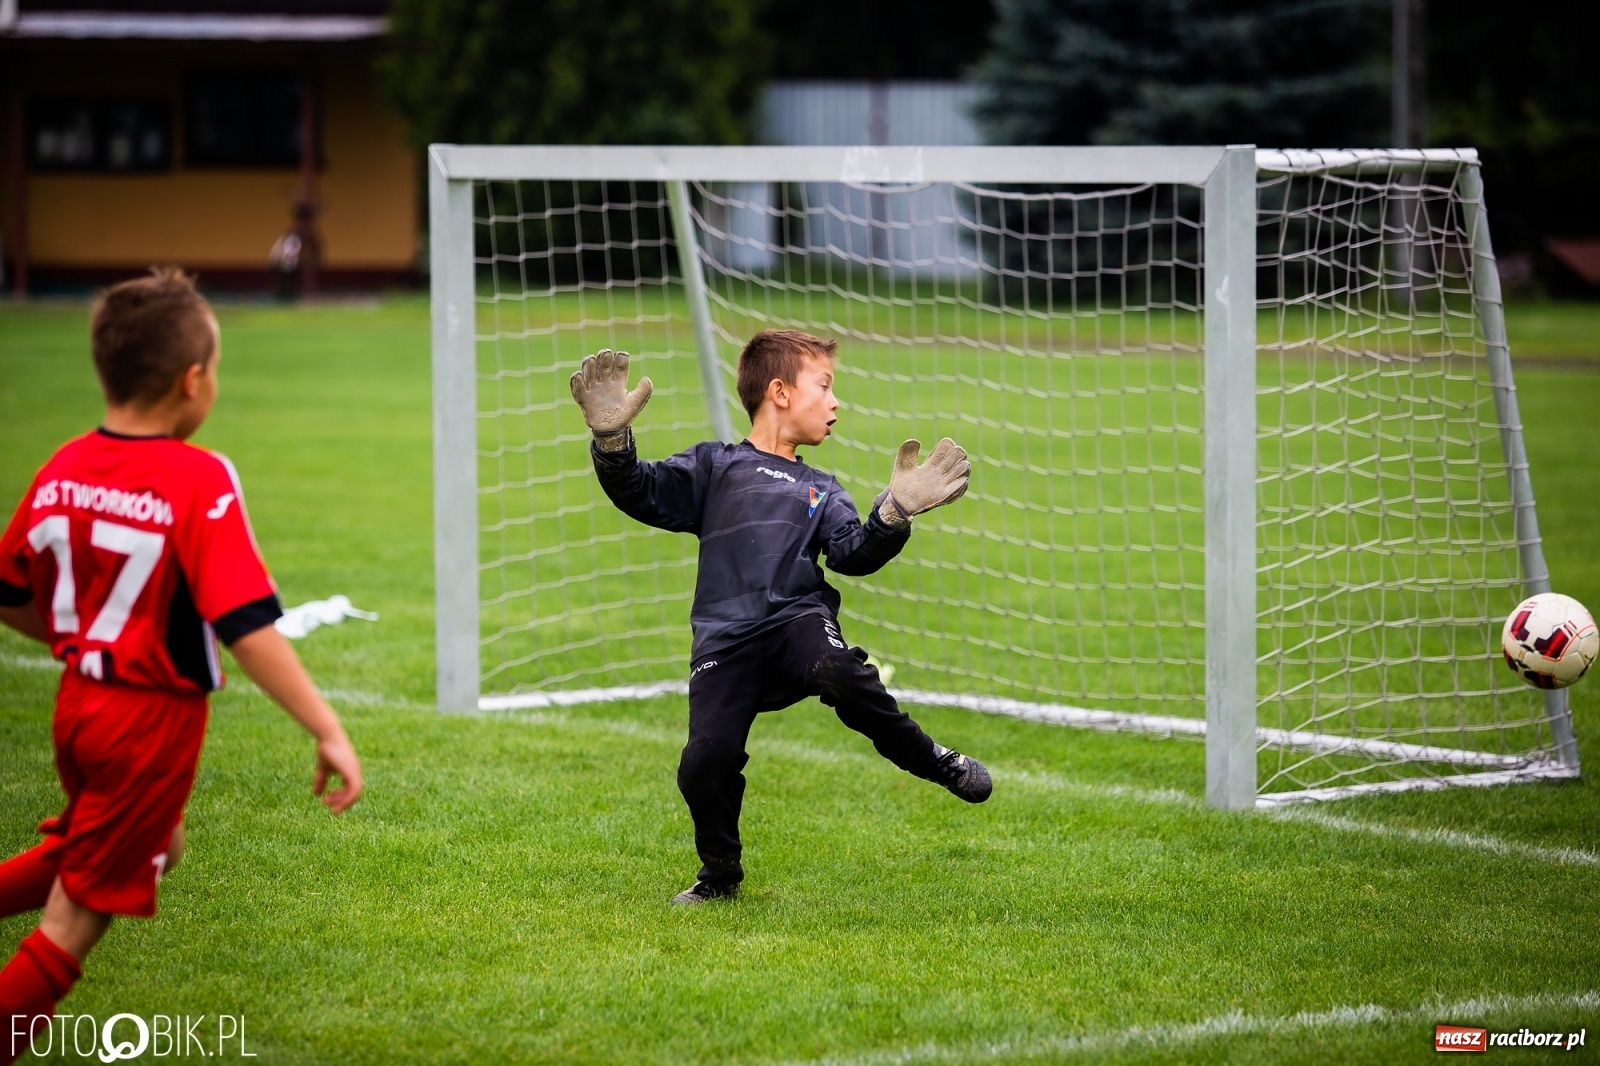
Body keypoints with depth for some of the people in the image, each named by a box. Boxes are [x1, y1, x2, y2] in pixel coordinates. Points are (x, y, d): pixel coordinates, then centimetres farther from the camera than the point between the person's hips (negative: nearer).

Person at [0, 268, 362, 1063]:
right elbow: (247, 626, -27)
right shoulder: (199, 482, -22)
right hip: (154, 718, -6)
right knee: (78, 914, 7)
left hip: (80, 697, 6)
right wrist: (327, 729, -25)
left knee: (152, 846, 30)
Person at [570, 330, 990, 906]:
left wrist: (894, 514, -9)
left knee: (840, 674, -34)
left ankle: (933, 761, -13)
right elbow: (642, 493, 6)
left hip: (799, 619, 1)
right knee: (707, 761, -19)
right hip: (725, 641, -1)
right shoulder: (715, 465, 18)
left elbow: (854, 553, 10)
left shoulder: (820, 490, 27)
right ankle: (720, 874, 9)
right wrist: (611, 439, -12)